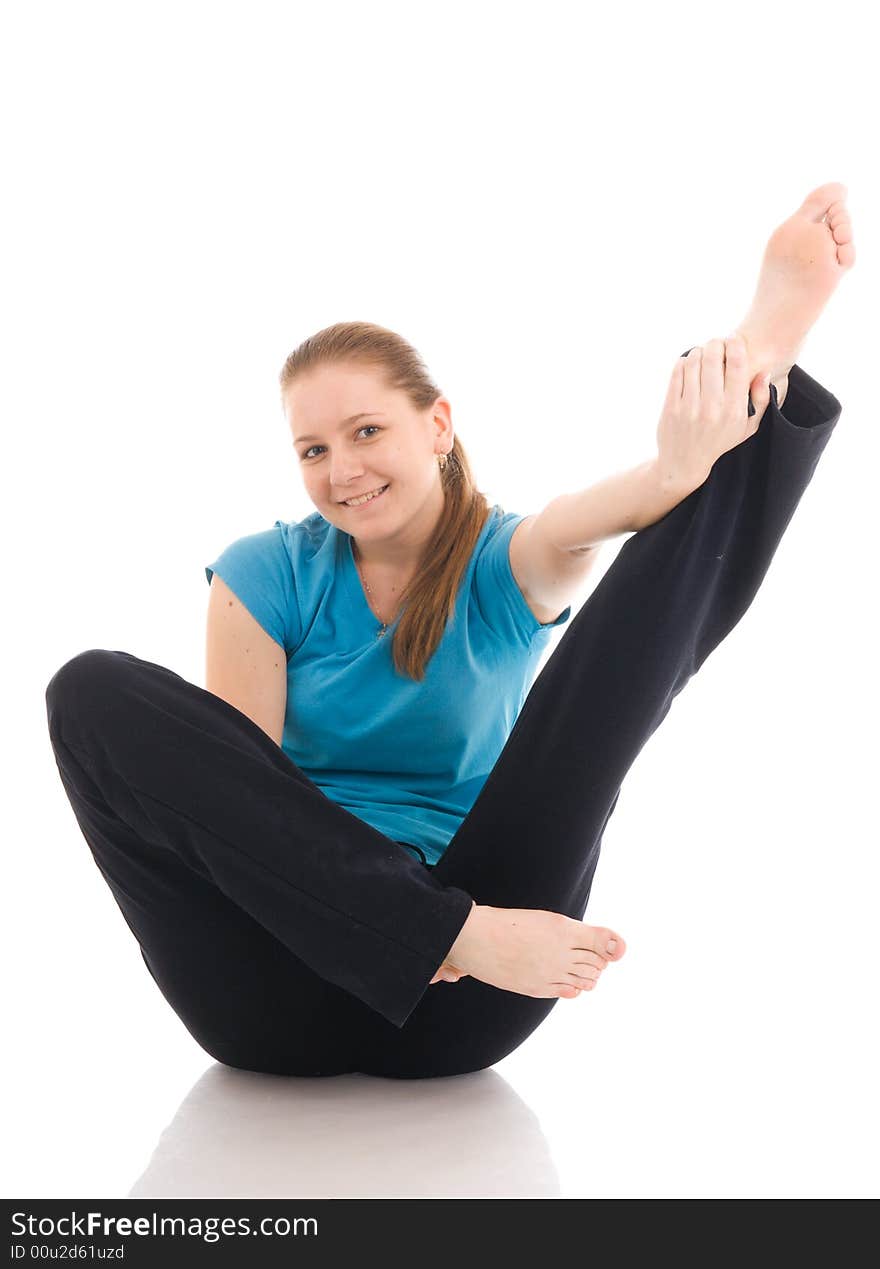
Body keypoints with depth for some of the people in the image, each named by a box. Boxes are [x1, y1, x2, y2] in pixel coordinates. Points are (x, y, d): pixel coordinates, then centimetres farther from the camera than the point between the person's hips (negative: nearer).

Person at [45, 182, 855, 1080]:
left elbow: (577, 526, -18)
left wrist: (675, 472, -42)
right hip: (289, 996, 1)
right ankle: (460, 932, -30)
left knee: (629, 633, -10)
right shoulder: (266, 575, 5)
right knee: (97, 693, -23)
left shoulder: (508, 563, 6)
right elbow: (240, 782, -3)